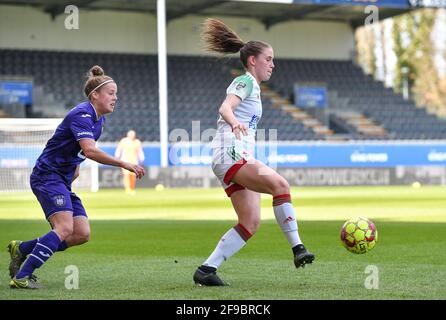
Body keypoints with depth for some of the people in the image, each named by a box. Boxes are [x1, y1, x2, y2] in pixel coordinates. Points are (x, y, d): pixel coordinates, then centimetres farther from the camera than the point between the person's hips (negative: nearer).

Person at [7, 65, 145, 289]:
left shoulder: (98, 120, 12)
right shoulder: (81, 115, -18)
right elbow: (90, 150, -33)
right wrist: (123, 164, -35)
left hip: (63, 181, 9)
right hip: (47, 176, -9)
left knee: (82, 234, -1)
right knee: (65, 228, -25)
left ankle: (21, 249, 10)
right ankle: (21, 277, -25)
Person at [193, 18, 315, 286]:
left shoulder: (252, 87, 27)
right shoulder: (245, 81, -1)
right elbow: (225, 107, -20)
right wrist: (234, 123, -41)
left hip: (241, 158, 10)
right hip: (231, 153, -10)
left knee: (251, 223, -2)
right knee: (280, 185, -26)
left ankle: (207, 270, -4)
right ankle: (298, 248, -29)